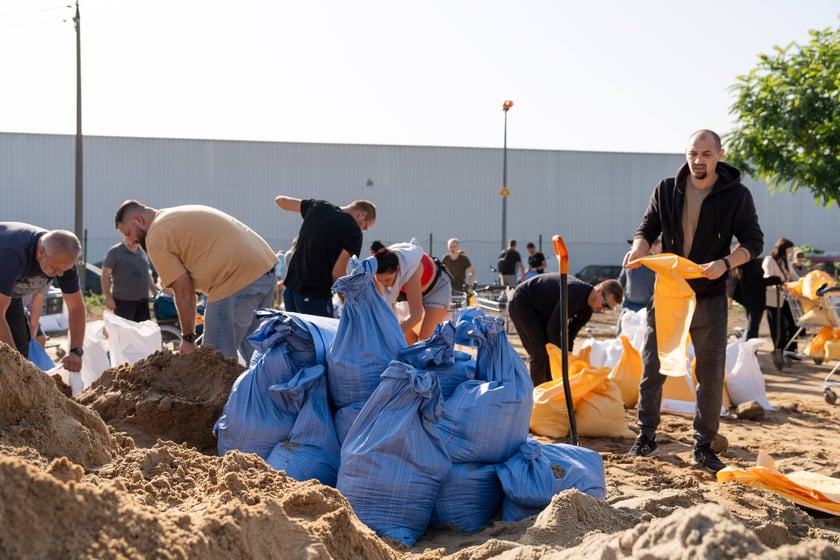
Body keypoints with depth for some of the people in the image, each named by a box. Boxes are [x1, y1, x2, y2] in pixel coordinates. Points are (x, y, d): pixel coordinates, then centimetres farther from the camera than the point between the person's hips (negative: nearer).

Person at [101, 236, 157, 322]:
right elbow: (105, 275, -6)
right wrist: (108, 298, -13)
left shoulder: (142, 252, 15)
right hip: (123, 300, -6)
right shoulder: (115, 251, -3)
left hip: (143, 300, 6)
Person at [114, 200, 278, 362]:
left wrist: (188, 338, 1)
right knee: (253, 354, 21)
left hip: (236, 282, -10)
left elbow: (184, 291, -6)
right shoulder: (180, 215, 24)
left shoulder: (156, 238, -3)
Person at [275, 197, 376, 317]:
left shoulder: (319, 207, 9)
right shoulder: (353, 232, -9)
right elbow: (337, 273, -14)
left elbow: (280, 200, 21)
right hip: (316, 294, -7)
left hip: (290, 287, 7)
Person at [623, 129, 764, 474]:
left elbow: (753, 240, -5)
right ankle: (646, 438, 17)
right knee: (652, 368, 4)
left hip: (709, 297, -1)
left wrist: (725, 263, -24)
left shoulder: (736, 195, -4)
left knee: (711, 374, 3)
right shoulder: (666, 190, 2)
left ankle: (703, 446, 15)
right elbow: (648, 228, 6)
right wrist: (639, 249, -17)